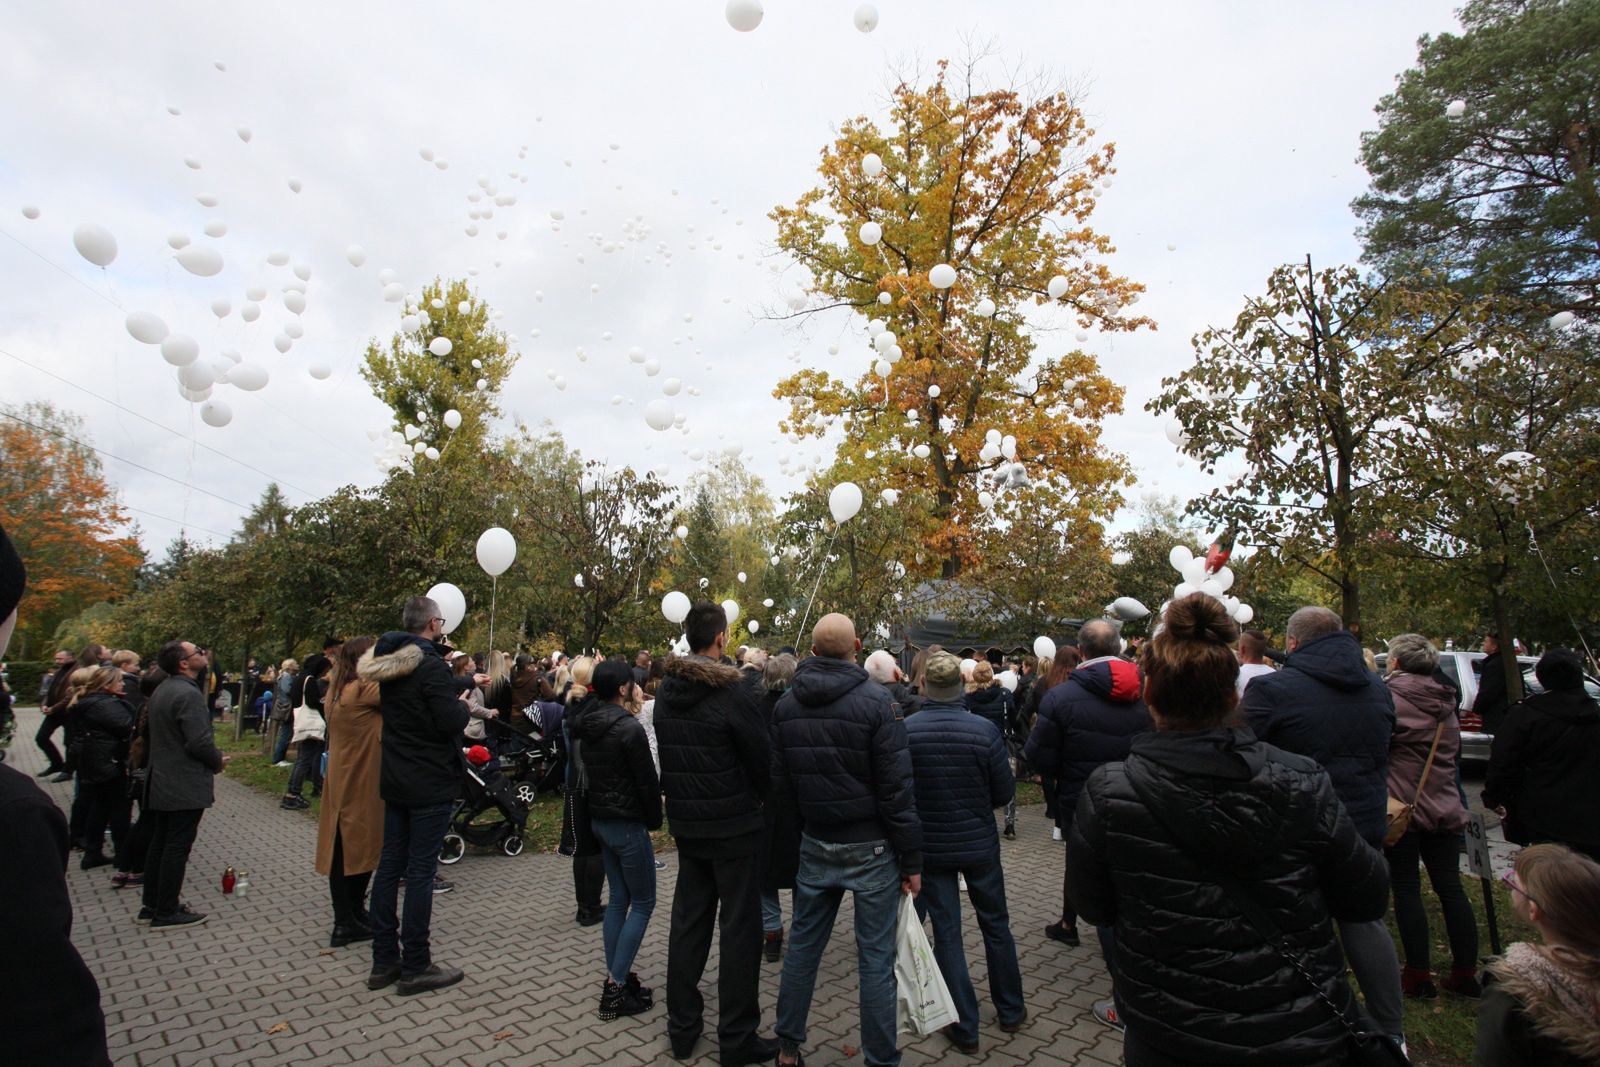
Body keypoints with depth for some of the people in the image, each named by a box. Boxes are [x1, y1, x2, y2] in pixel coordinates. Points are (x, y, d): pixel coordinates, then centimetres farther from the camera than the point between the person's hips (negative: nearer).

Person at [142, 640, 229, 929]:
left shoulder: (161, 691, 10)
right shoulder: (188, 694, -22)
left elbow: (165, 734, 17)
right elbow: (200, 742, -25)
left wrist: (213, 757, 16)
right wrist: (218, 761, -6)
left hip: (162, 782, 10)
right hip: (186, 785, -10)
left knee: (160, 843, 17)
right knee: (177, 848, 0)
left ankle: (152, 905, 28)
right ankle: (166, 913, 8)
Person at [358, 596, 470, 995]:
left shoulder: (389, 661, 7)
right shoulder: (430, 665, -19)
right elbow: (451, 722, -25)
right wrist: (464, 706, -4)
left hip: (394, 781, 8)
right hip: (430, 783, -8)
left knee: (390, 866, 14)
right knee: (420, 872, -1)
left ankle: (384, 961, 24)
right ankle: (415, 967, 9)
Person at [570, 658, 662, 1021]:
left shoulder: (586, 724, 2)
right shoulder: (628, 727, -22)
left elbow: (583, 770, 10)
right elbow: (647, 780, -17)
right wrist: (654, 820, -1)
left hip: (599, 818, 8)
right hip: (627, 823, -8)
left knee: (618, 898, 18)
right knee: (643, 903, 5)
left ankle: (615, 978, 25)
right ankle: (616, 988, 5)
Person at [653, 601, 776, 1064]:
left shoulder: (666, 688, -1)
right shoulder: (735, 689, -21)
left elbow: (665, 751, 6)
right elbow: (761, 754, -14)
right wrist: (759, 795, 6)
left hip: (686, 822, 6)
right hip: (734, 823, -6)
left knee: (688, 921, 18)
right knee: (739, 928, 7)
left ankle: (682, 1027, 30)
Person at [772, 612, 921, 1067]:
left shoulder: (786, 704, -2)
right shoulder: (875, 699, -17)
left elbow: (780, 782, 4)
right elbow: (896, 788, -16)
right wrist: (912, 860, -7)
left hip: (815, 844, 5)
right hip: (871, 847, -4)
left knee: (802, 945, 18)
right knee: (875, 958, 8)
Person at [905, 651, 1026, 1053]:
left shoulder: (904, 731, -18)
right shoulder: (985, 729, -18)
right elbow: (1005, 793, -10)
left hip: (930, 847, -1)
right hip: (979, 844, 1)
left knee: (946, 933, 12)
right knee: (996, 924, 20)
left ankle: (965, 1028, 22)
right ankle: (1011, 1011, 37)